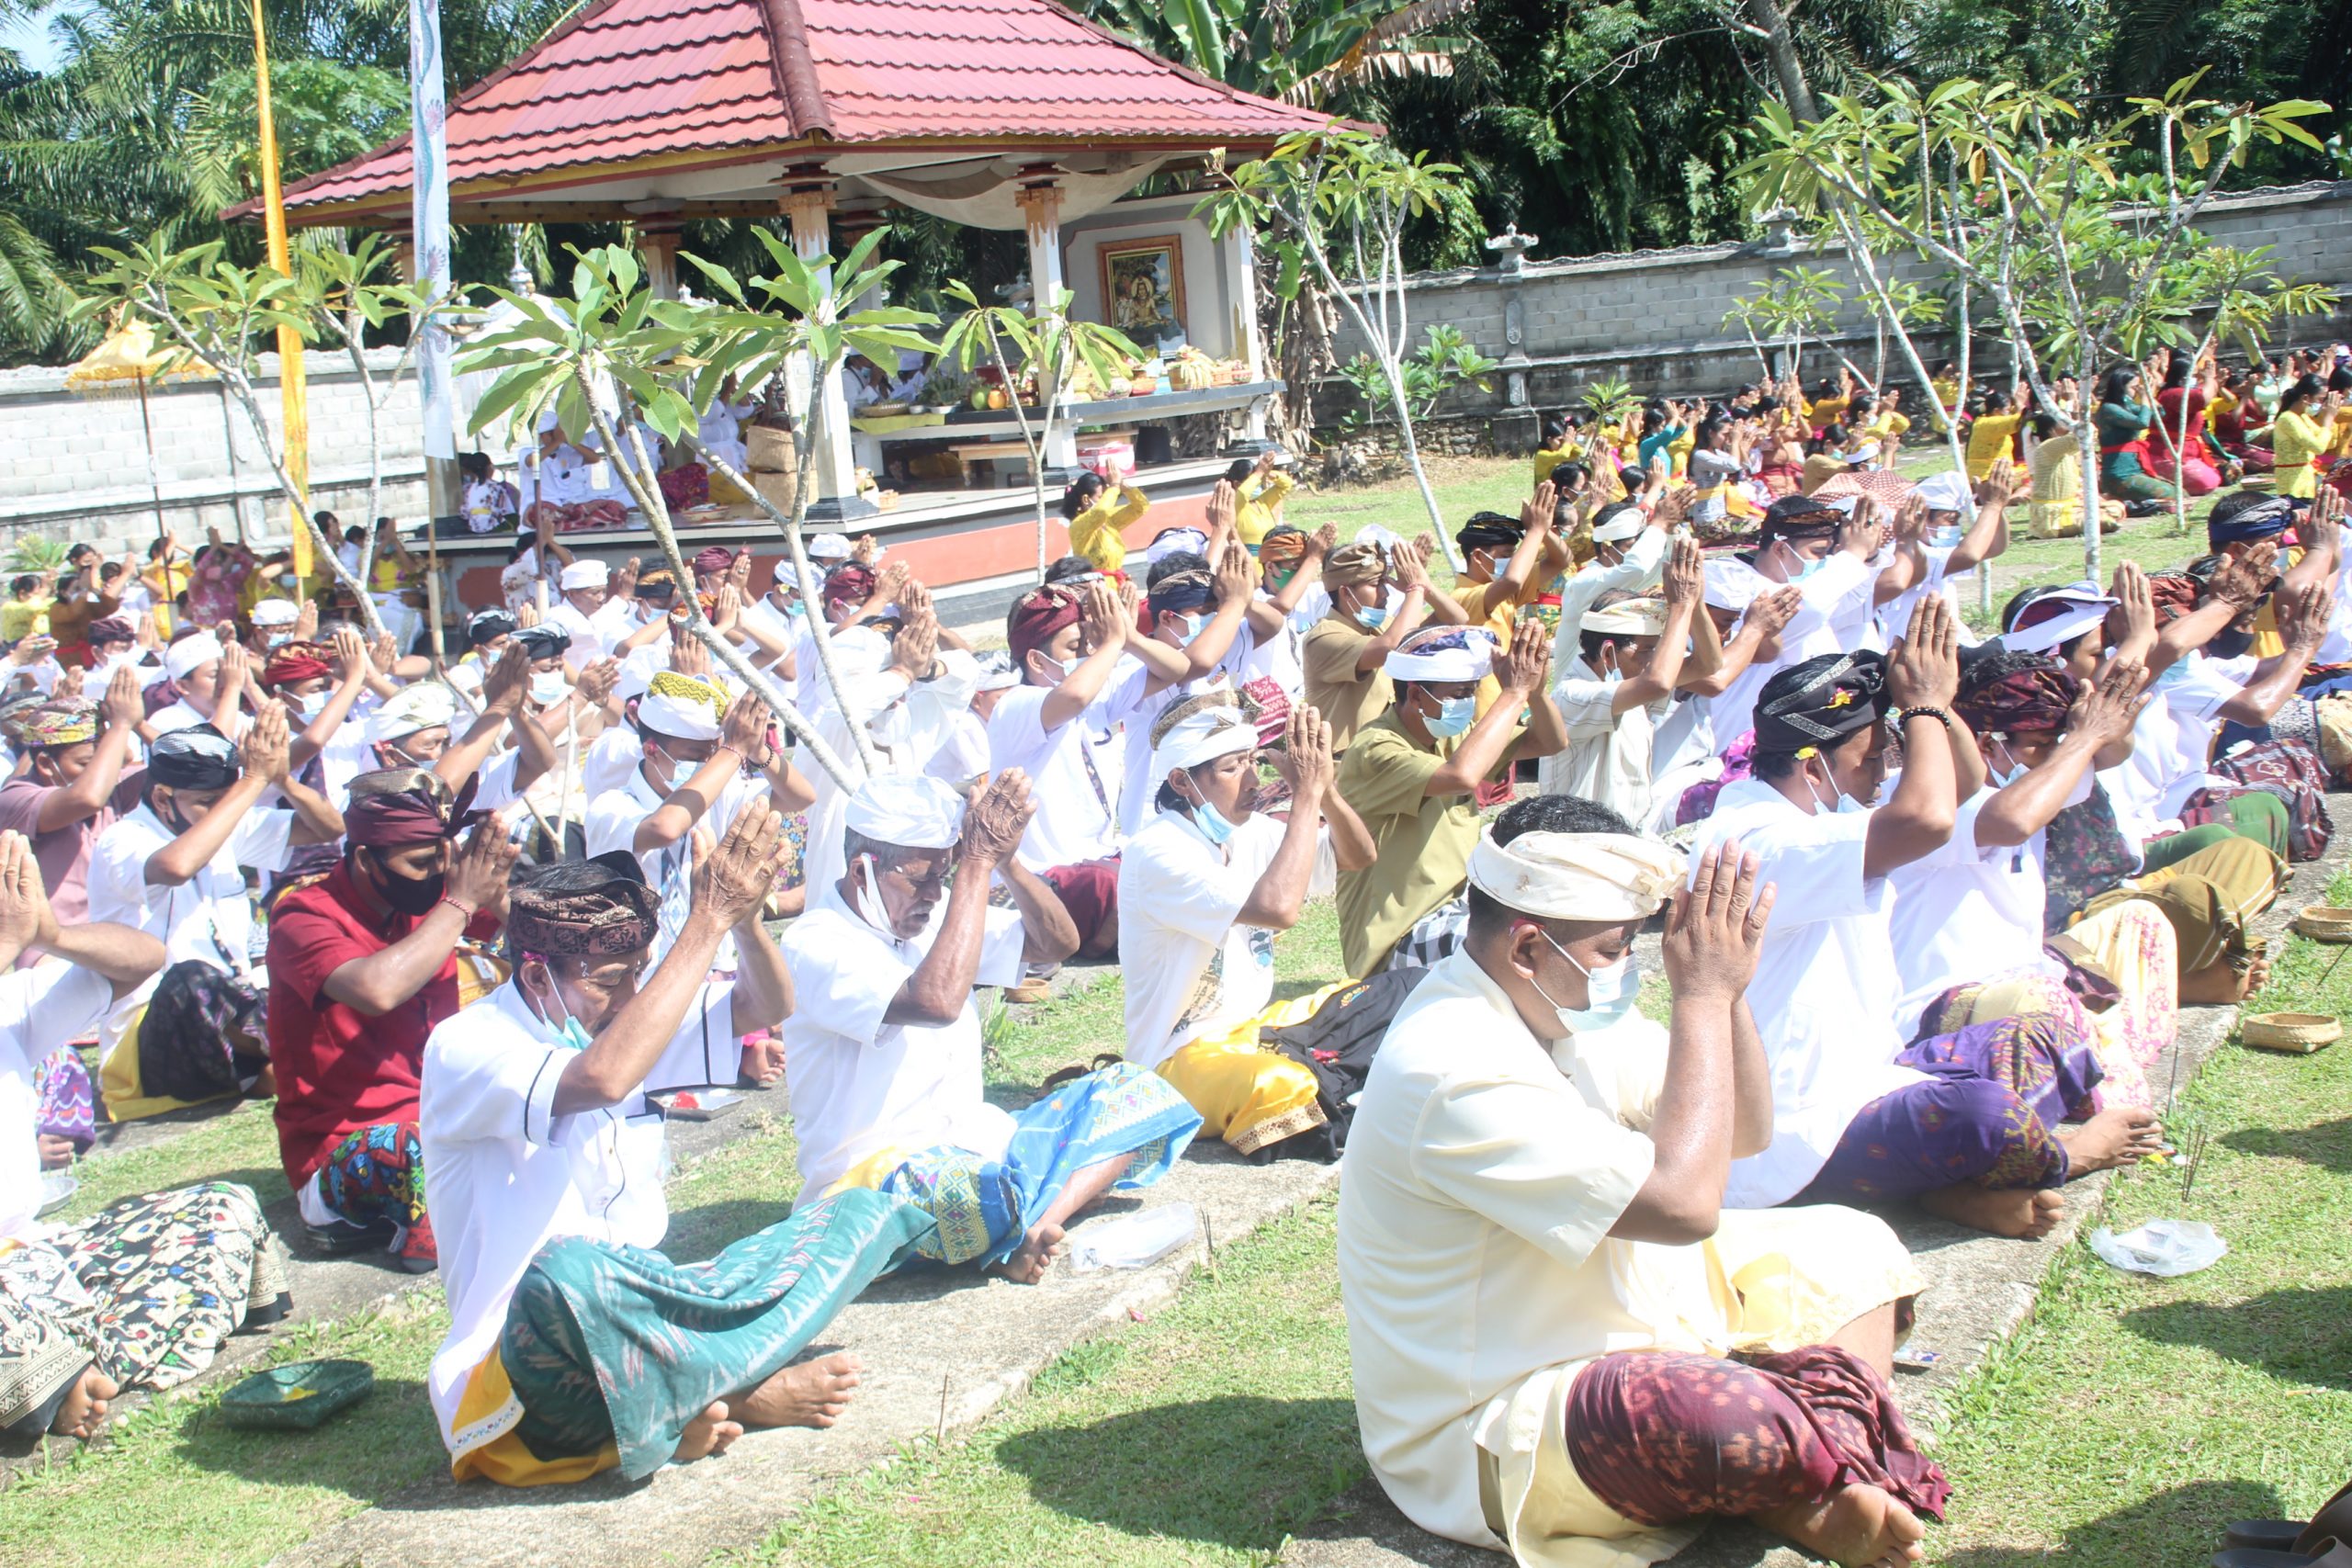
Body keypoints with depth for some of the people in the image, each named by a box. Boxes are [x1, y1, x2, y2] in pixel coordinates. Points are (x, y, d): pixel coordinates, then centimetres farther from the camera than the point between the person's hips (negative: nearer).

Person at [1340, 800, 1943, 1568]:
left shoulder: (1559, 1007, 3)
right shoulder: (1456, 1074, -28)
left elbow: (1742, 1134, 8)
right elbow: (1684, 1201, -30)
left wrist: (1726, 988, -9)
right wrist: (1703, 997, -22)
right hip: (1493, 1433, -11)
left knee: (1849, 1246, 11)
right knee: (1740, 1421, -39)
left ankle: (1836, 1493, -10)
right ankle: (1806, 1505, -4)